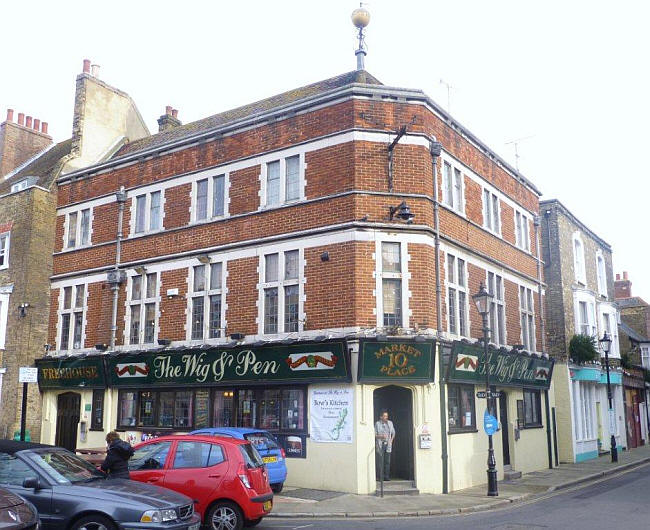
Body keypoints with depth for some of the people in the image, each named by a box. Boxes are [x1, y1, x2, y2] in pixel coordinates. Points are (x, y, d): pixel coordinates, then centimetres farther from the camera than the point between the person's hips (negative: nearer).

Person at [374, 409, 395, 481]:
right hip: (380, 445, -4)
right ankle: (379, 477, -1)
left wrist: (391, 440, 6)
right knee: (379, 461, -6)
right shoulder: (377, 424, -2)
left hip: (388, 445, 4)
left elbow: (393, 433, 20)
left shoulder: (390, 423, 11)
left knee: (387, 461, 1)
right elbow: (374, 434, -2)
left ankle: (386, 476, 8)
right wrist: (381, 436, -17)